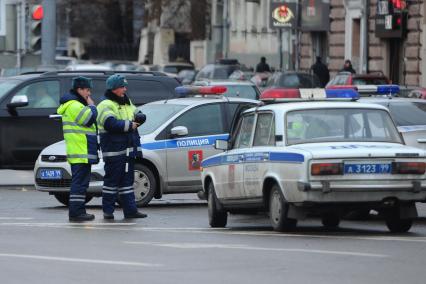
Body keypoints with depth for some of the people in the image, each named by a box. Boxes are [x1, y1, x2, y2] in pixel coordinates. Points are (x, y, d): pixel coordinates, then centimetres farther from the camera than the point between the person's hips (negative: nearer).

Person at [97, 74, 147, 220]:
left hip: (128, 150, 8)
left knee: (127, 180, 8)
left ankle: (130, 210, 10)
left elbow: (140, 116, 21)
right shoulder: (106, 105, -10)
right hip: (113, 150, -8)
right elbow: (111, 124, -24)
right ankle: (108, 211, 4)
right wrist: (129, 125, -16)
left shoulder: (127, 103, 18)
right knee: (112, 180, -3)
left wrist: (139, 118, -4)